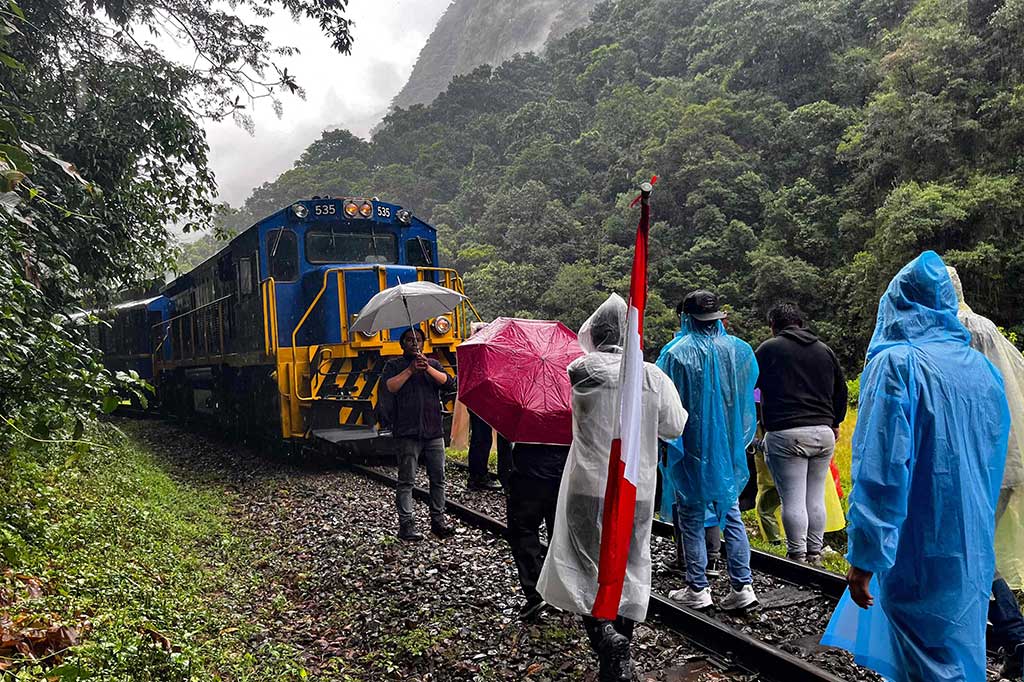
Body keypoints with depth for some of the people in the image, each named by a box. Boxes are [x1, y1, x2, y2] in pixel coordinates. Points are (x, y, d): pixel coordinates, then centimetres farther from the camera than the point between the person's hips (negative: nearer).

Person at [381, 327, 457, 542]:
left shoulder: (433, 364, 17)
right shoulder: (394, 365, 9)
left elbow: (449, 383, 1)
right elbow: (391, 387, -9)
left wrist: (428, 368, -9)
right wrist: (410, 370, -13)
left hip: (434, 430, 3)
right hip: (408, 432, -3)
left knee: (438, 477, 6)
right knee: (406, 480, -3)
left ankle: (438, 520, 15)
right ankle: (406, 524, 0)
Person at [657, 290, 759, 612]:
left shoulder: (677, 353, -14)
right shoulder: (739, 350, 0)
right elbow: (748, 394, 10)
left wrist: (665, 442, 1)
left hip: (691, 449, -4)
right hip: (728, 448, 4)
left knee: (692, 517, 7)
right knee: (731, 514, 13)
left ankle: (697, 589, 13)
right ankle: (742, 586, 13)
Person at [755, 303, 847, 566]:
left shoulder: (768, 349, 0)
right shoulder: (825, 350, 14)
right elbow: (841, 391, 20)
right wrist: (834, 422, 33)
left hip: (785, 434, -5)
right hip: (823, 433, 5)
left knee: (792, 500, -2)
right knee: (816, 498, 13)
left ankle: (797, 556, 2)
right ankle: (815, 553, 19)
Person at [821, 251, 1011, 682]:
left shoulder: (897, 363, -15)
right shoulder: (982, 367, 5)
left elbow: (881, 470, -20)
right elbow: (994, 459, 15)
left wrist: (864, 557, -15)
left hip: (920, 551, -7)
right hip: (974, 550, 7)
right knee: (960, 645, 22)